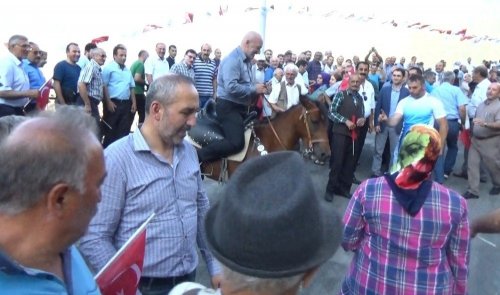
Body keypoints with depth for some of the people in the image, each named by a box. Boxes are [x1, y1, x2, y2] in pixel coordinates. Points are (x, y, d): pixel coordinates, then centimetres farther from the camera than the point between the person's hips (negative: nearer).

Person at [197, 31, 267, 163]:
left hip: (241, 106, 10)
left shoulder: (247, 60, 13)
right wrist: (254, 89, -20)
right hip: (229, 106, -10)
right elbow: (231, 87, -30)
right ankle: (197, 156, -17)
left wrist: (258, 89, 5)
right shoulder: (233, 59, -17)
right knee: (236, 142, -24)